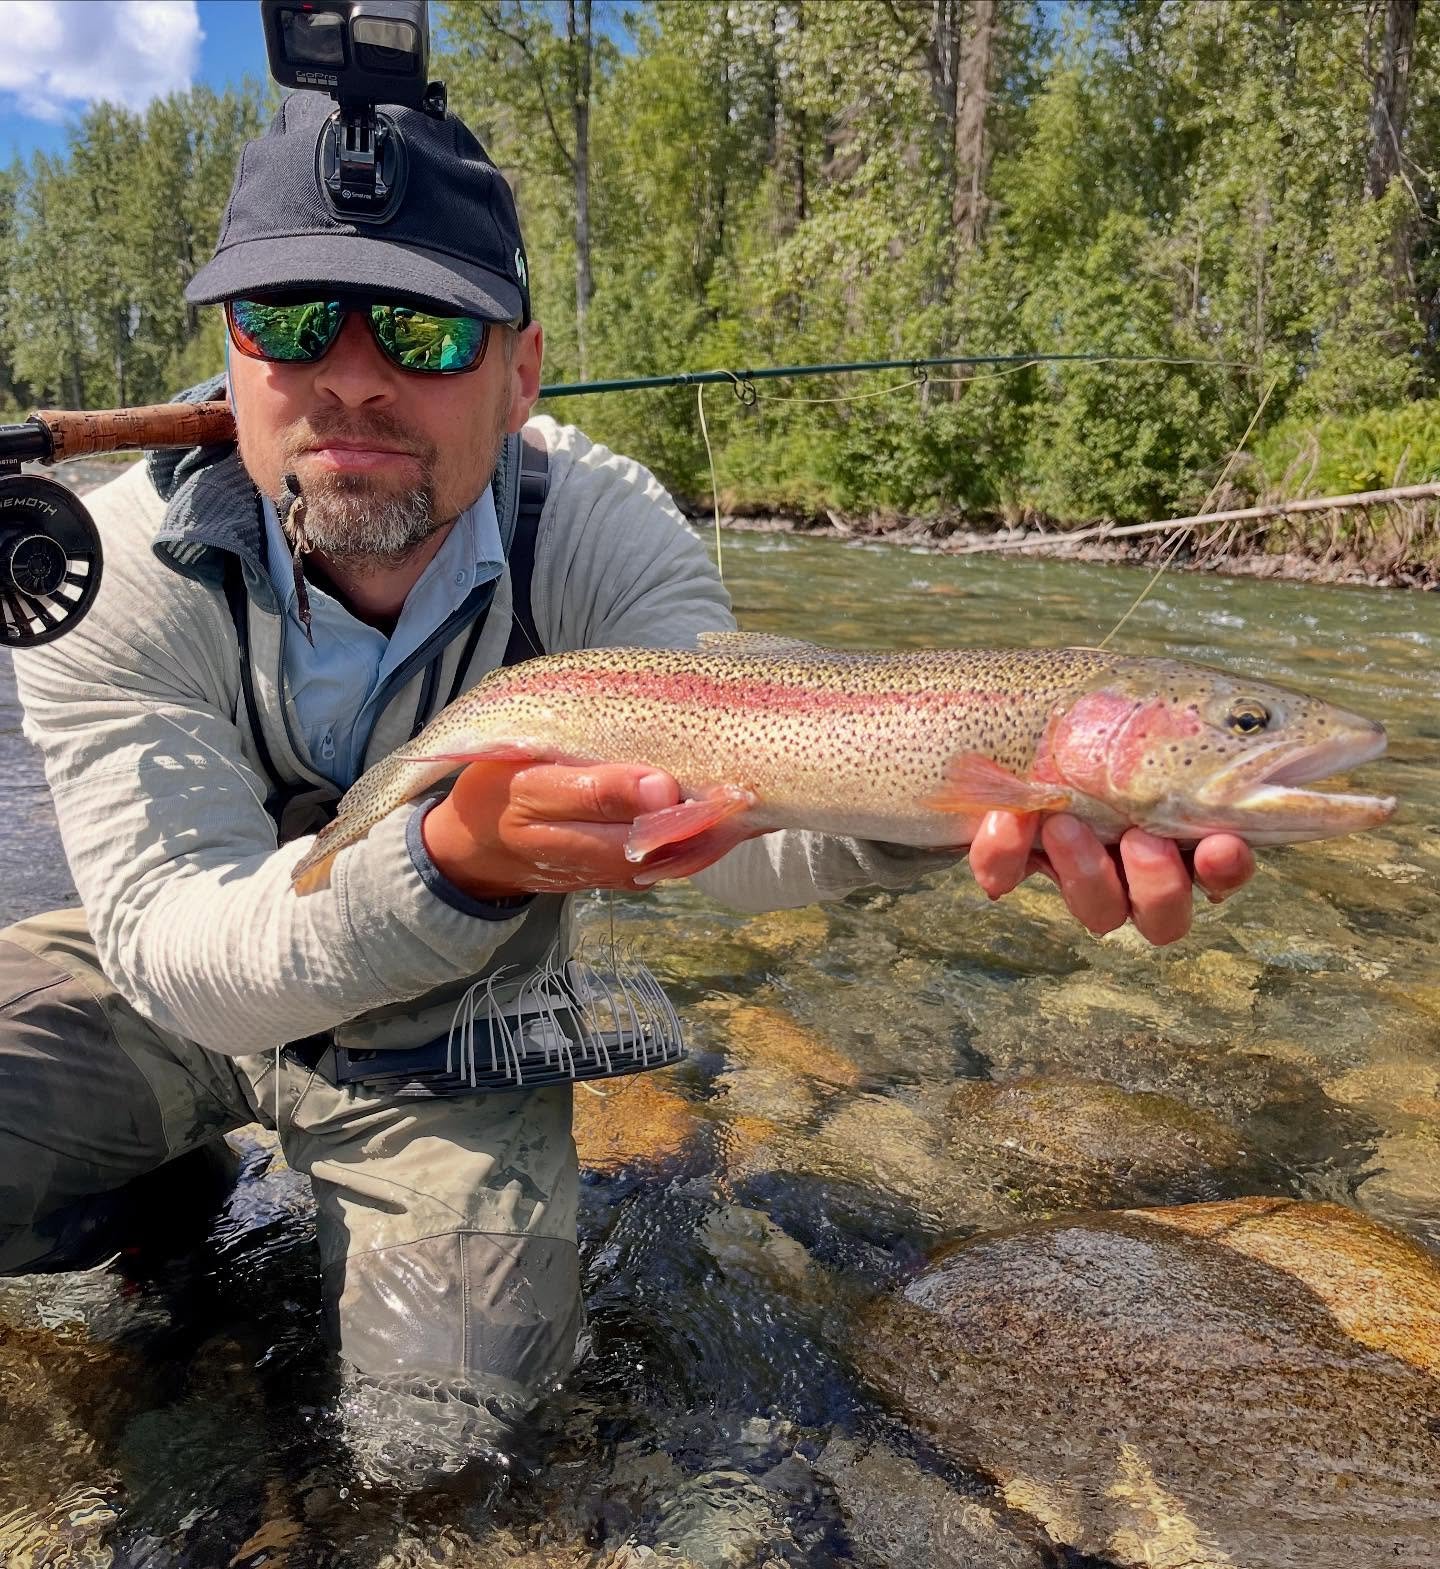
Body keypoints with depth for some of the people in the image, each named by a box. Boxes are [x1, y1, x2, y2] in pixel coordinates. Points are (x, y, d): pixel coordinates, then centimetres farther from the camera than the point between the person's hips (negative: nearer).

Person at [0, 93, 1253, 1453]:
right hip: (164, 1002, 0)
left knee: (454, 1393, -10)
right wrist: (454, 861, -50)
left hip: (446, 1042, 1)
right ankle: (161, 1182, 14)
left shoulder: (603, 530, -22)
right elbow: (169, 942, -30)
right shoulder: (118, 567, -24)